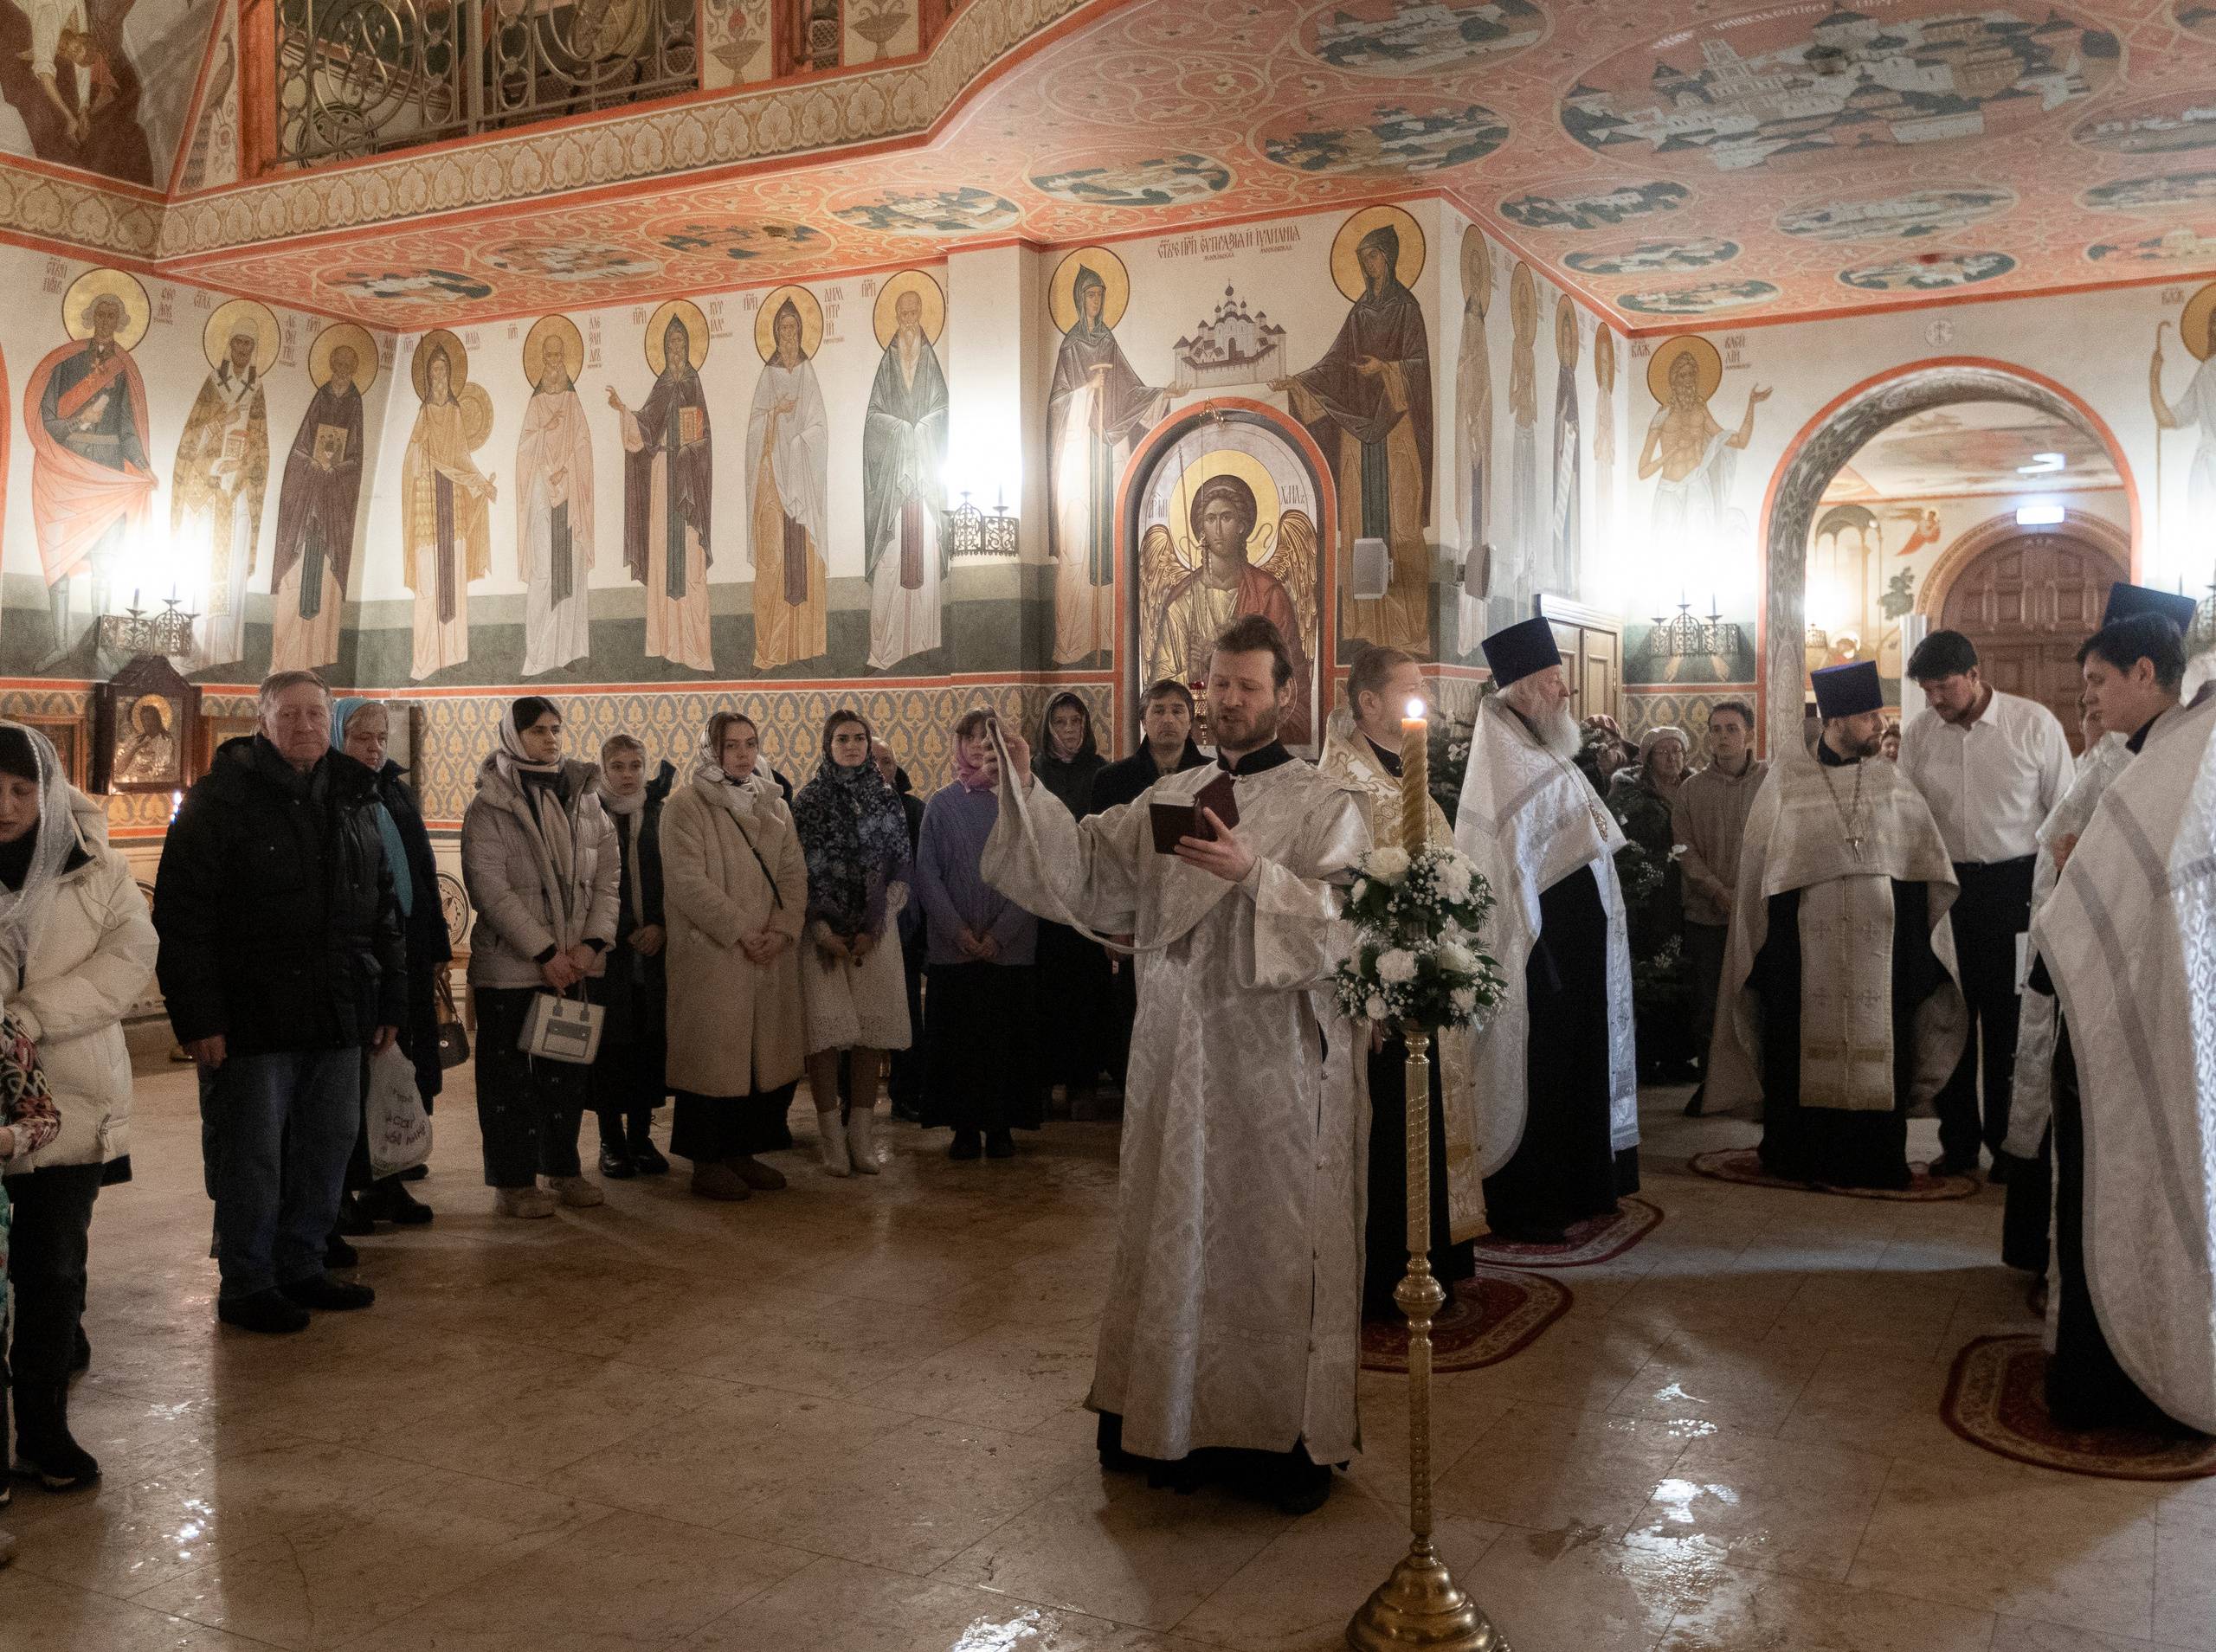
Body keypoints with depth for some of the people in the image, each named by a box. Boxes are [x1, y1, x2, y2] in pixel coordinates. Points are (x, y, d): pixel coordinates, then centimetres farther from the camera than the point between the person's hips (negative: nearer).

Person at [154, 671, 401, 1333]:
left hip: (337, 1019, 6)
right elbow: (182, 916, -11)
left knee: (329, 1147, 12)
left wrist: (391, 1000, 13)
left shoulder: (355, 800, 13)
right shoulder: (220, 800, -6)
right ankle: (245, 1285, 16)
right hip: (252, 1020, -6)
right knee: (251, 1156, 2)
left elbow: (383, 910, 18)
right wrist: (197, 1016, -16)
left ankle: (300, 1266, 26)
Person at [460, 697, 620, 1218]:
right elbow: (491, 889, -13)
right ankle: (514, 1181, 14)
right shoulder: (489, 807, -5)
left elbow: (608, 880, 7)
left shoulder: (585, 800, 9)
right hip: (512, 967, -4)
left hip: (580, 965, 5)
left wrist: (591, 944, -7)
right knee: (511, 1076, 4)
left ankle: (563, 1168, 24)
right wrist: (545, 953, -15)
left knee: (570, 1068, 11)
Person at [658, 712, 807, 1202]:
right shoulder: (685, 805, -4)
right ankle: (708, 1161, 8)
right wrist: (741, 932, -15)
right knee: (714, 1054, -2)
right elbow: (688, 881, -12)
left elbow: (794, 873, 8)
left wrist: (783, 929, -8)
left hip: (772, 954, 6)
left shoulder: (774, 806, 14)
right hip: (711, 955, -6)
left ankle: (745, 1152, 19)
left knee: (768, 1054, 7)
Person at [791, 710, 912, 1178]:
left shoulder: (887, 800, 8)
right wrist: (822, 930, -9)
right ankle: (831, 1135, 1)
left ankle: (860, 1134, 7)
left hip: (874, 933, 2)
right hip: (823, 932, -2)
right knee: (825, 1032, -7)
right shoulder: (808, 801, 3)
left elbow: (900, 874, 6)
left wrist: (872, 929, -5)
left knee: (870, 1033, 0)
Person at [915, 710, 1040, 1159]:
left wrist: (1001, 932, -11)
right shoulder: (943, 804, 5)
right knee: (959, 1037, 2)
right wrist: (958, 929, -9)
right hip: (954, 948, 1)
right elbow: (927, 873, 2)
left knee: (1005, 1036, 2)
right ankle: (966, 1127, 11)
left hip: (1010, 948, 0)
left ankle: (1000, 1126, 12)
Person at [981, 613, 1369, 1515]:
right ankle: (1189, 1417, 27)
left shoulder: (1324, 806, -4)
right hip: (1177, 1052, 5)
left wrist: (1255, 874, -28)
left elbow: (1340, 926, -15)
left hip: (1275, 1060, -4)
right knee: (1181, 1233, 12)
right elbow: (1088, 864, 5)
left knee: (1278, 1240, 2)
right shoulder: (1169, 797, 11)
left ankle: (1295, 1433, 16)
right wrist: (1028, 792, -7)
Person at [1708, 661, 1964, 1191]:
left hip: (1880, 941, 2)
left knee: (1875, 1045, 3)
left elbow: (1928, 866, 10)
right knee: (1803, 1045, 1)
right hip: (1805, 942, -2)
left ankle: (1872, 1156, 14)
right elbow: (1758, 865, 5)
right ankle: (1799, 1152, 14)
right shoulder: (1786, 777, 2)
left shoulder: (1894, 779, 9)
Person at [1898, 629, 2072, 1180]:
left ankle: (2007, 1142, 17)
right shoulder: (1917, 733, 2)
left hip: (2017, 884, -2)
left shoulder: (2035, 725, -5)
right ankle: (1957, 1141, 20)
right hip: (1946, 885, 3)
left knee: (2008, 1019, 2)